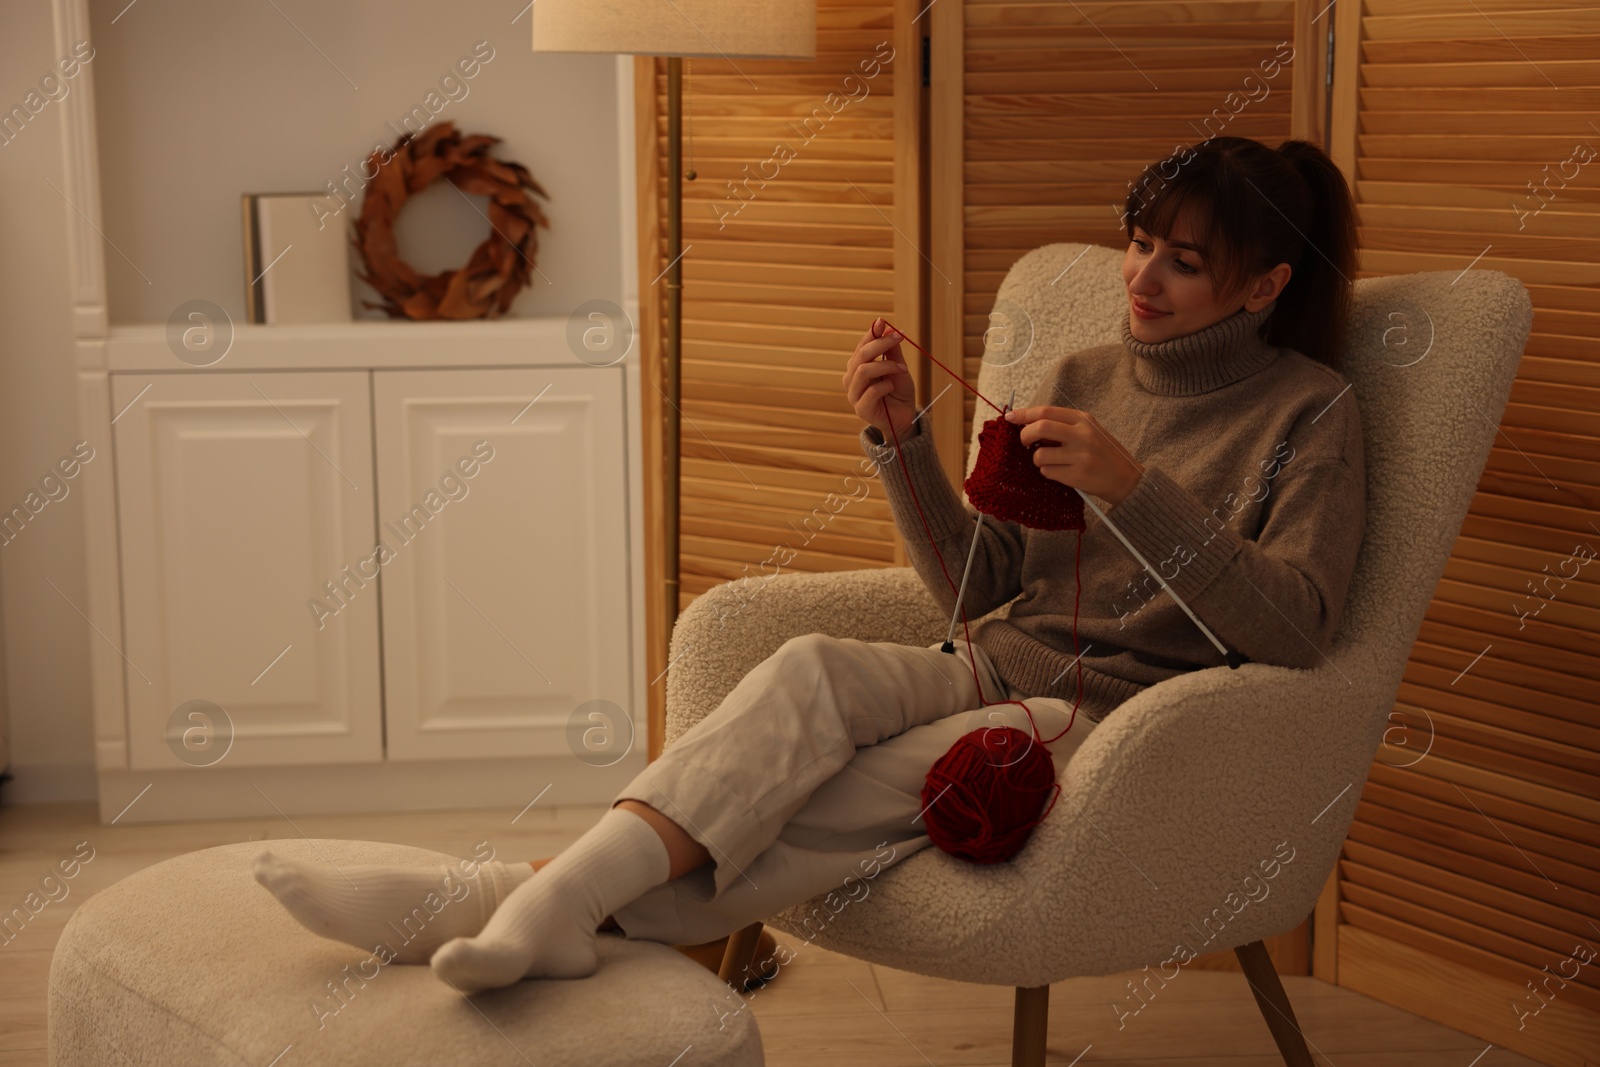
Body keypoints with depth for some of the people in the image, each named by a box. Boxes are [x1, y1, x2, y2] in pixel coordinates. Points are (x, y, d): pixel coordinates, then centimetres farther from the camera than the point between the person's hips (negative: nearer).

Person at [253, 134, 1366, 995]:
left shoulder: (1311, 412, 1)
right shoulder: (1083, 378, 16)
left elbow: (1294, 629, -13)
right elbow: (979, 586, 14)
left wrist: (1135, 487, -23)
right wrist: (903, 441, -2)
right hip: (1001, 674, 5)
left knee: (824, 797, -31)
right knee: (813, 667, -30)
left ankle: (541, 897, -42)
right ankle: (549, 903, -43)